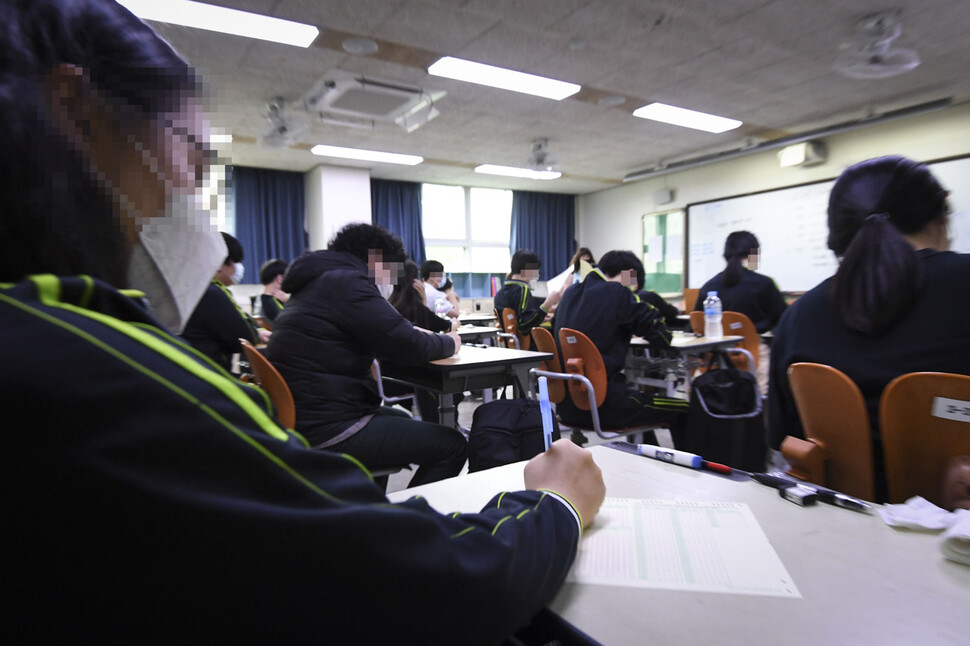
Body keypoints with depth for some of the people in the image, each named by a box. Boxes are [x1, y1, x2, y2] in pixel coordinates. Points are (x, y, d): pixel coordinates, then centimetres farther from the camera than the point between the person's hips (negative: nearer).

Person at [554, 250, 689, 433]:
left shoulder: (570, 293, 9)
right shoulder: (619, 293, -11)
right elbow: (663, 337, -6)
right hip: (601, 405, -8)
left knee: (640, 396, 33)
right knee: (684, 411, 6)